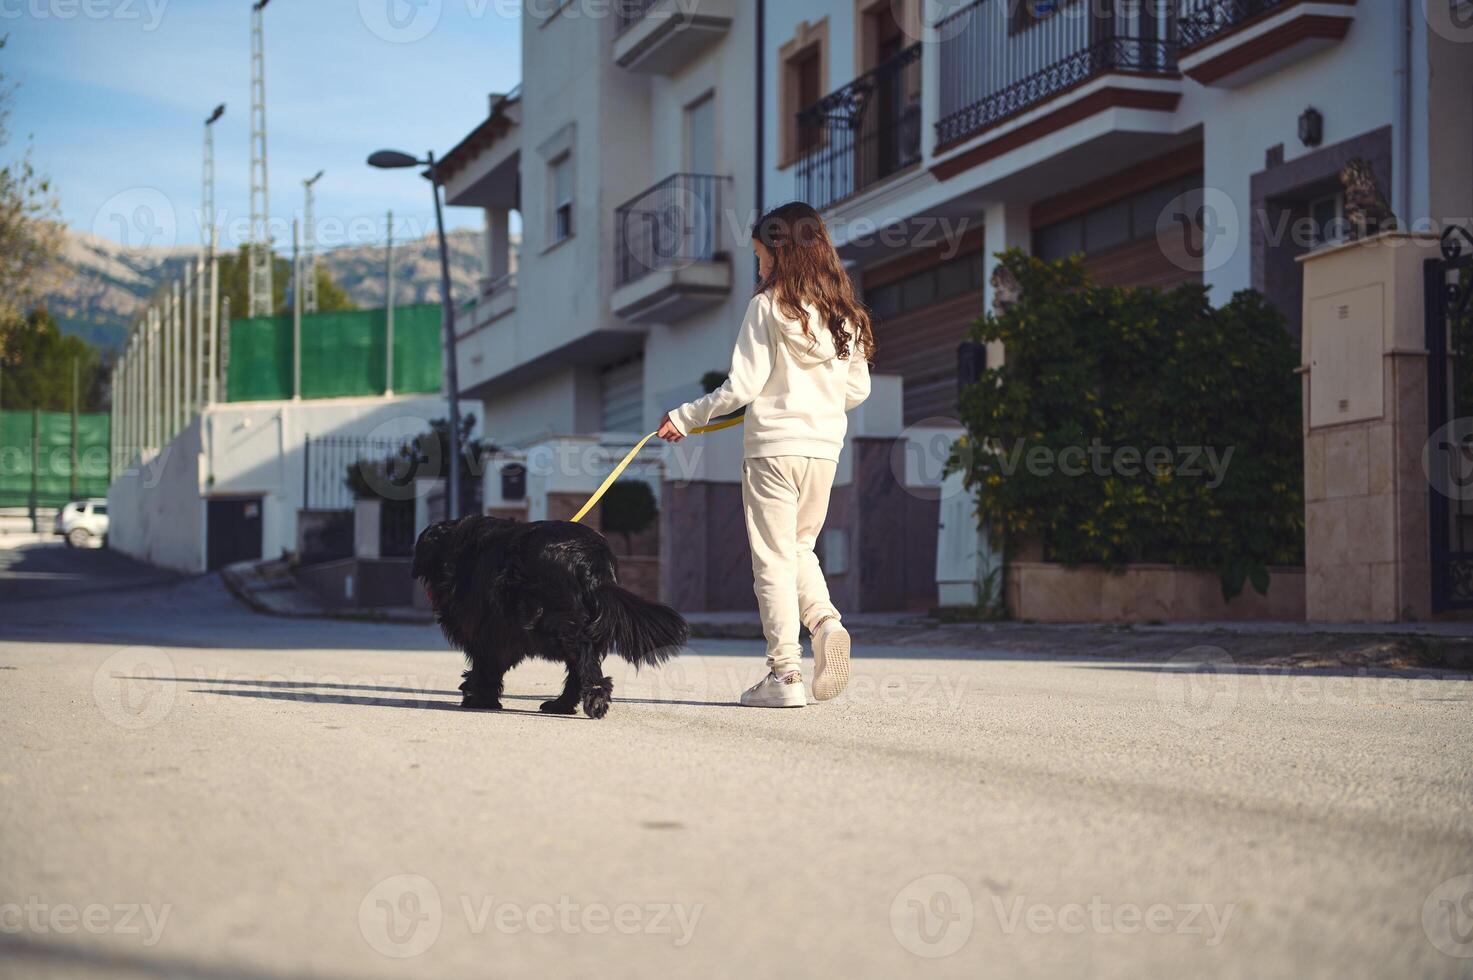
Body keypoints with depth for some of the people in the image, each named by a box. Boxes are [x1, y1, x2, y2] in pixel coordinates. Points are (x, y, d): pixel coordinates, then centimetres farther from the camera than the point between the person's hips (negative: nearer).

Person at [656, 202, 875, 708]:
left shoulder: (768, 306, -9)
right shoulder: (844, 312, 7)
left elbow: (743, 386, -12)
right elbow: (858, 388, 11)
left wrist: (684, 418, -1)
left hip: (773, 447, -5)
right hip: (824, 448, 5)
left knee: (774, 560, 2)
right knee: (800, 549, 21)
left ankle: (785, 673, 0)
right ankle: (826, 623, -4)